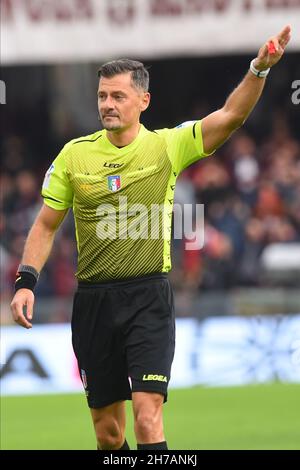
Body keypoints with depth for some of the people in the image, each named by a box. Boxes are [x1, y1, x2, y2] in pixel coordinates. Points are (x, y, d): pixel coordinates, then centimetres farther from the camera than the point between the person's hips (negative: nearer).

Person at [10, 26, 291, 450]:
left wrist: (260, 68, -27)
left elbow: (231, 116, -13)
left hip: (148, 298, -3)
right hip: (93, 301, 3)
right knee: (107, 430, 8)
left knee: (147, 416, -16)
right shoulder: (74, 154, 5)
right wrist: (26, 280, 1)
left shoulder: (167, 146, -1)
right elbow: (46, 225, 12)